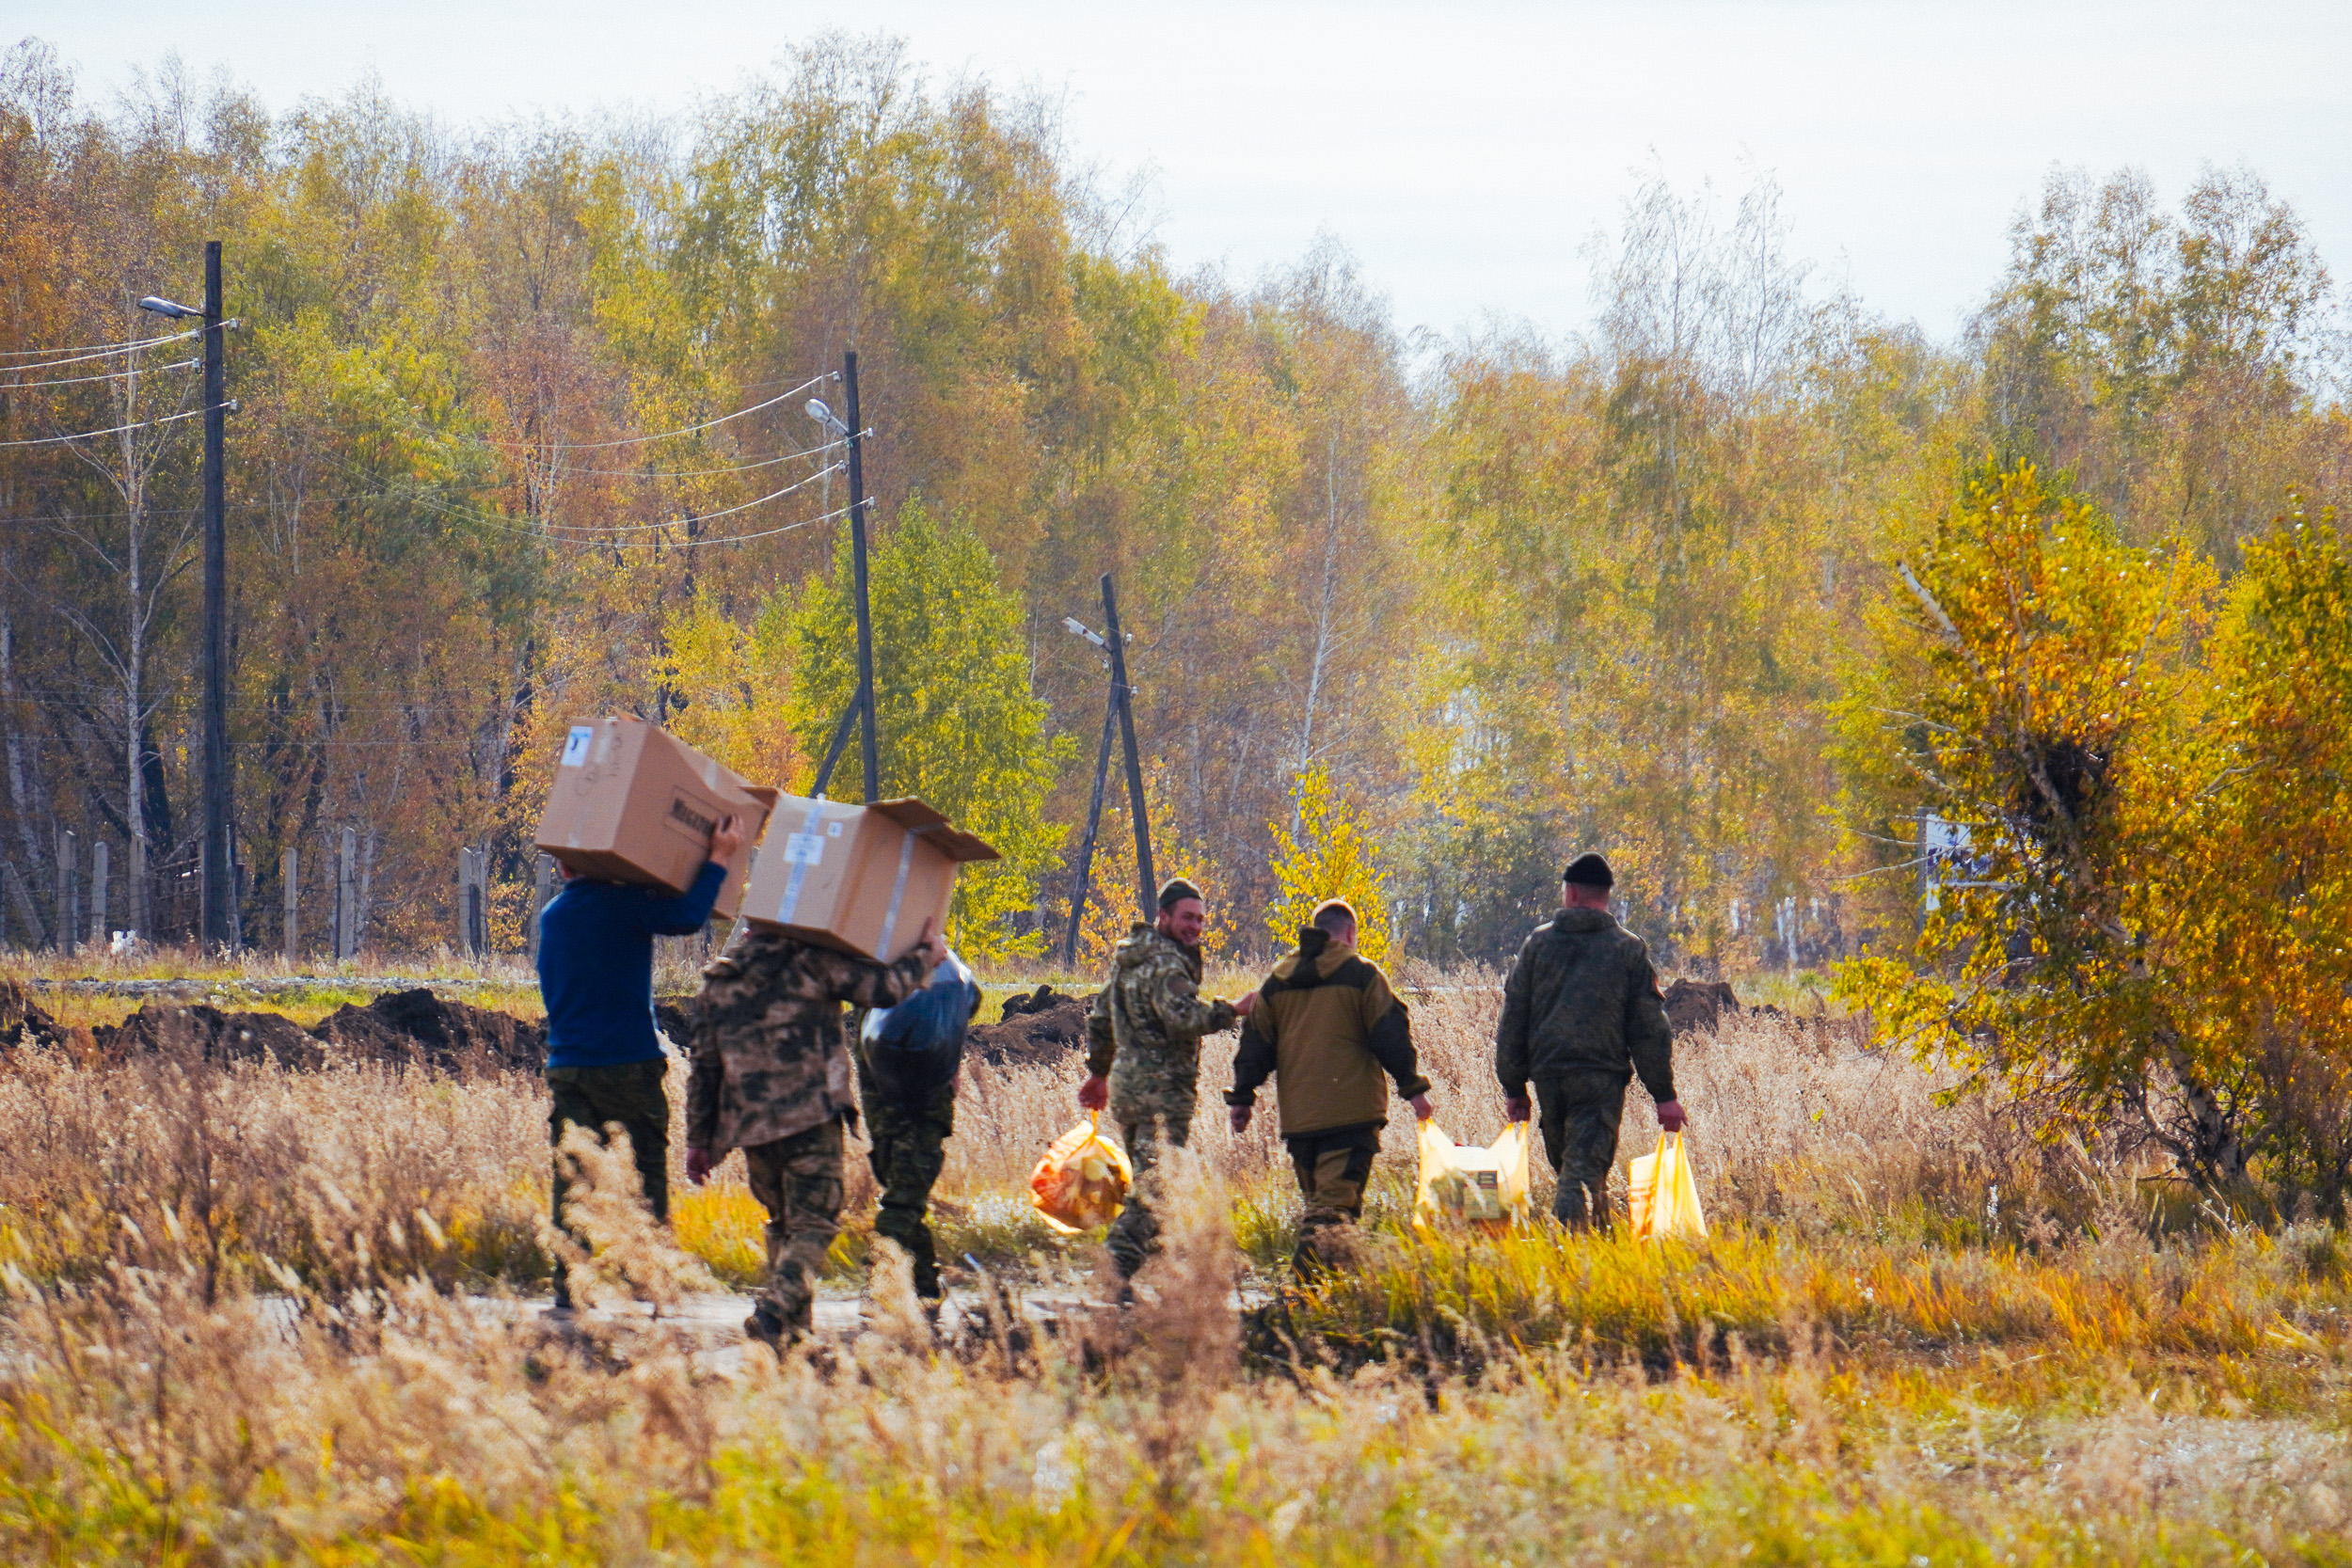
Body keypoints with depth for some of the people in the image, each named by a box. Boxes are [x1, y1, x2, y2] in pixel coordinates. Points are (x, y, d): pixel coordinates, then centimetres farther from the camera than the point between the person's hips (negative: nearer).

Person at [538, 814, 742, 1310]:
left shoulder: (552, 914, 12)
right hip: (627, 1062, -5)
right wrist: (718, 859, -10)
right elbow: (685, 917, -22)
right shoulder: (622, 903, -9)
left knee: (572, 1180, 4)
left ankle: (569, 1289, 0)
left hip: (567, 1065, 5)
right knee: (646, 1176, 2)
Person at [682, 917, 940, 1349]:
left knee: (782, 1223, 20)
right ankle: (776, 1310, -26)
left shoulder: (717, 980, 13)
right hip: (810, 1118, -5)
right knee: (813, 1224, -5)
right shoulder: (813, 961, -4)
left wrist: (699, 1141, 19)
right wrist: (925, 954, 11)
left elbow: (705, 1068, 15)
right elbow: (884, 988, -8)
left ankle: (797, 1325, 18)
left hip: (749, 1126, 5)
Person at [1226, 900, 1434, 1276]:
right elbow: (1390, 1034, -4)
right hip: (1351, 1113, -5)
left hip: (1297, 1116, 5)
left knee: (1316, 1199, 17)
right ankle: (1310, 1274, -29)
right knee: (1338, 1201, -12)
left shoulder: (1277, 980, 12)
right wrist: (1412, 1088, 2)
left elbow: (1256, 1043, 13)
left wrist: (1242, 1097, 17)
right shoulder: (1360, 974, -2)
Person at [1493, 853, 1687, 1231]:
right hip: (1602, 1078, -2)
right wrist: (1664, 1094, 4)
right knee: (1585, 1169, -9)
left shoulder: (1538, 944, 8)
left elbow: (1513, 1020, 8)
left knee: (1566, 1165, 17)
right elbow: (1648, 1028, 2)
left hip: (1548, 1077, 2)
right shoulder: (1628, 948, 3)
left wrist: (1514, 1086, 14)